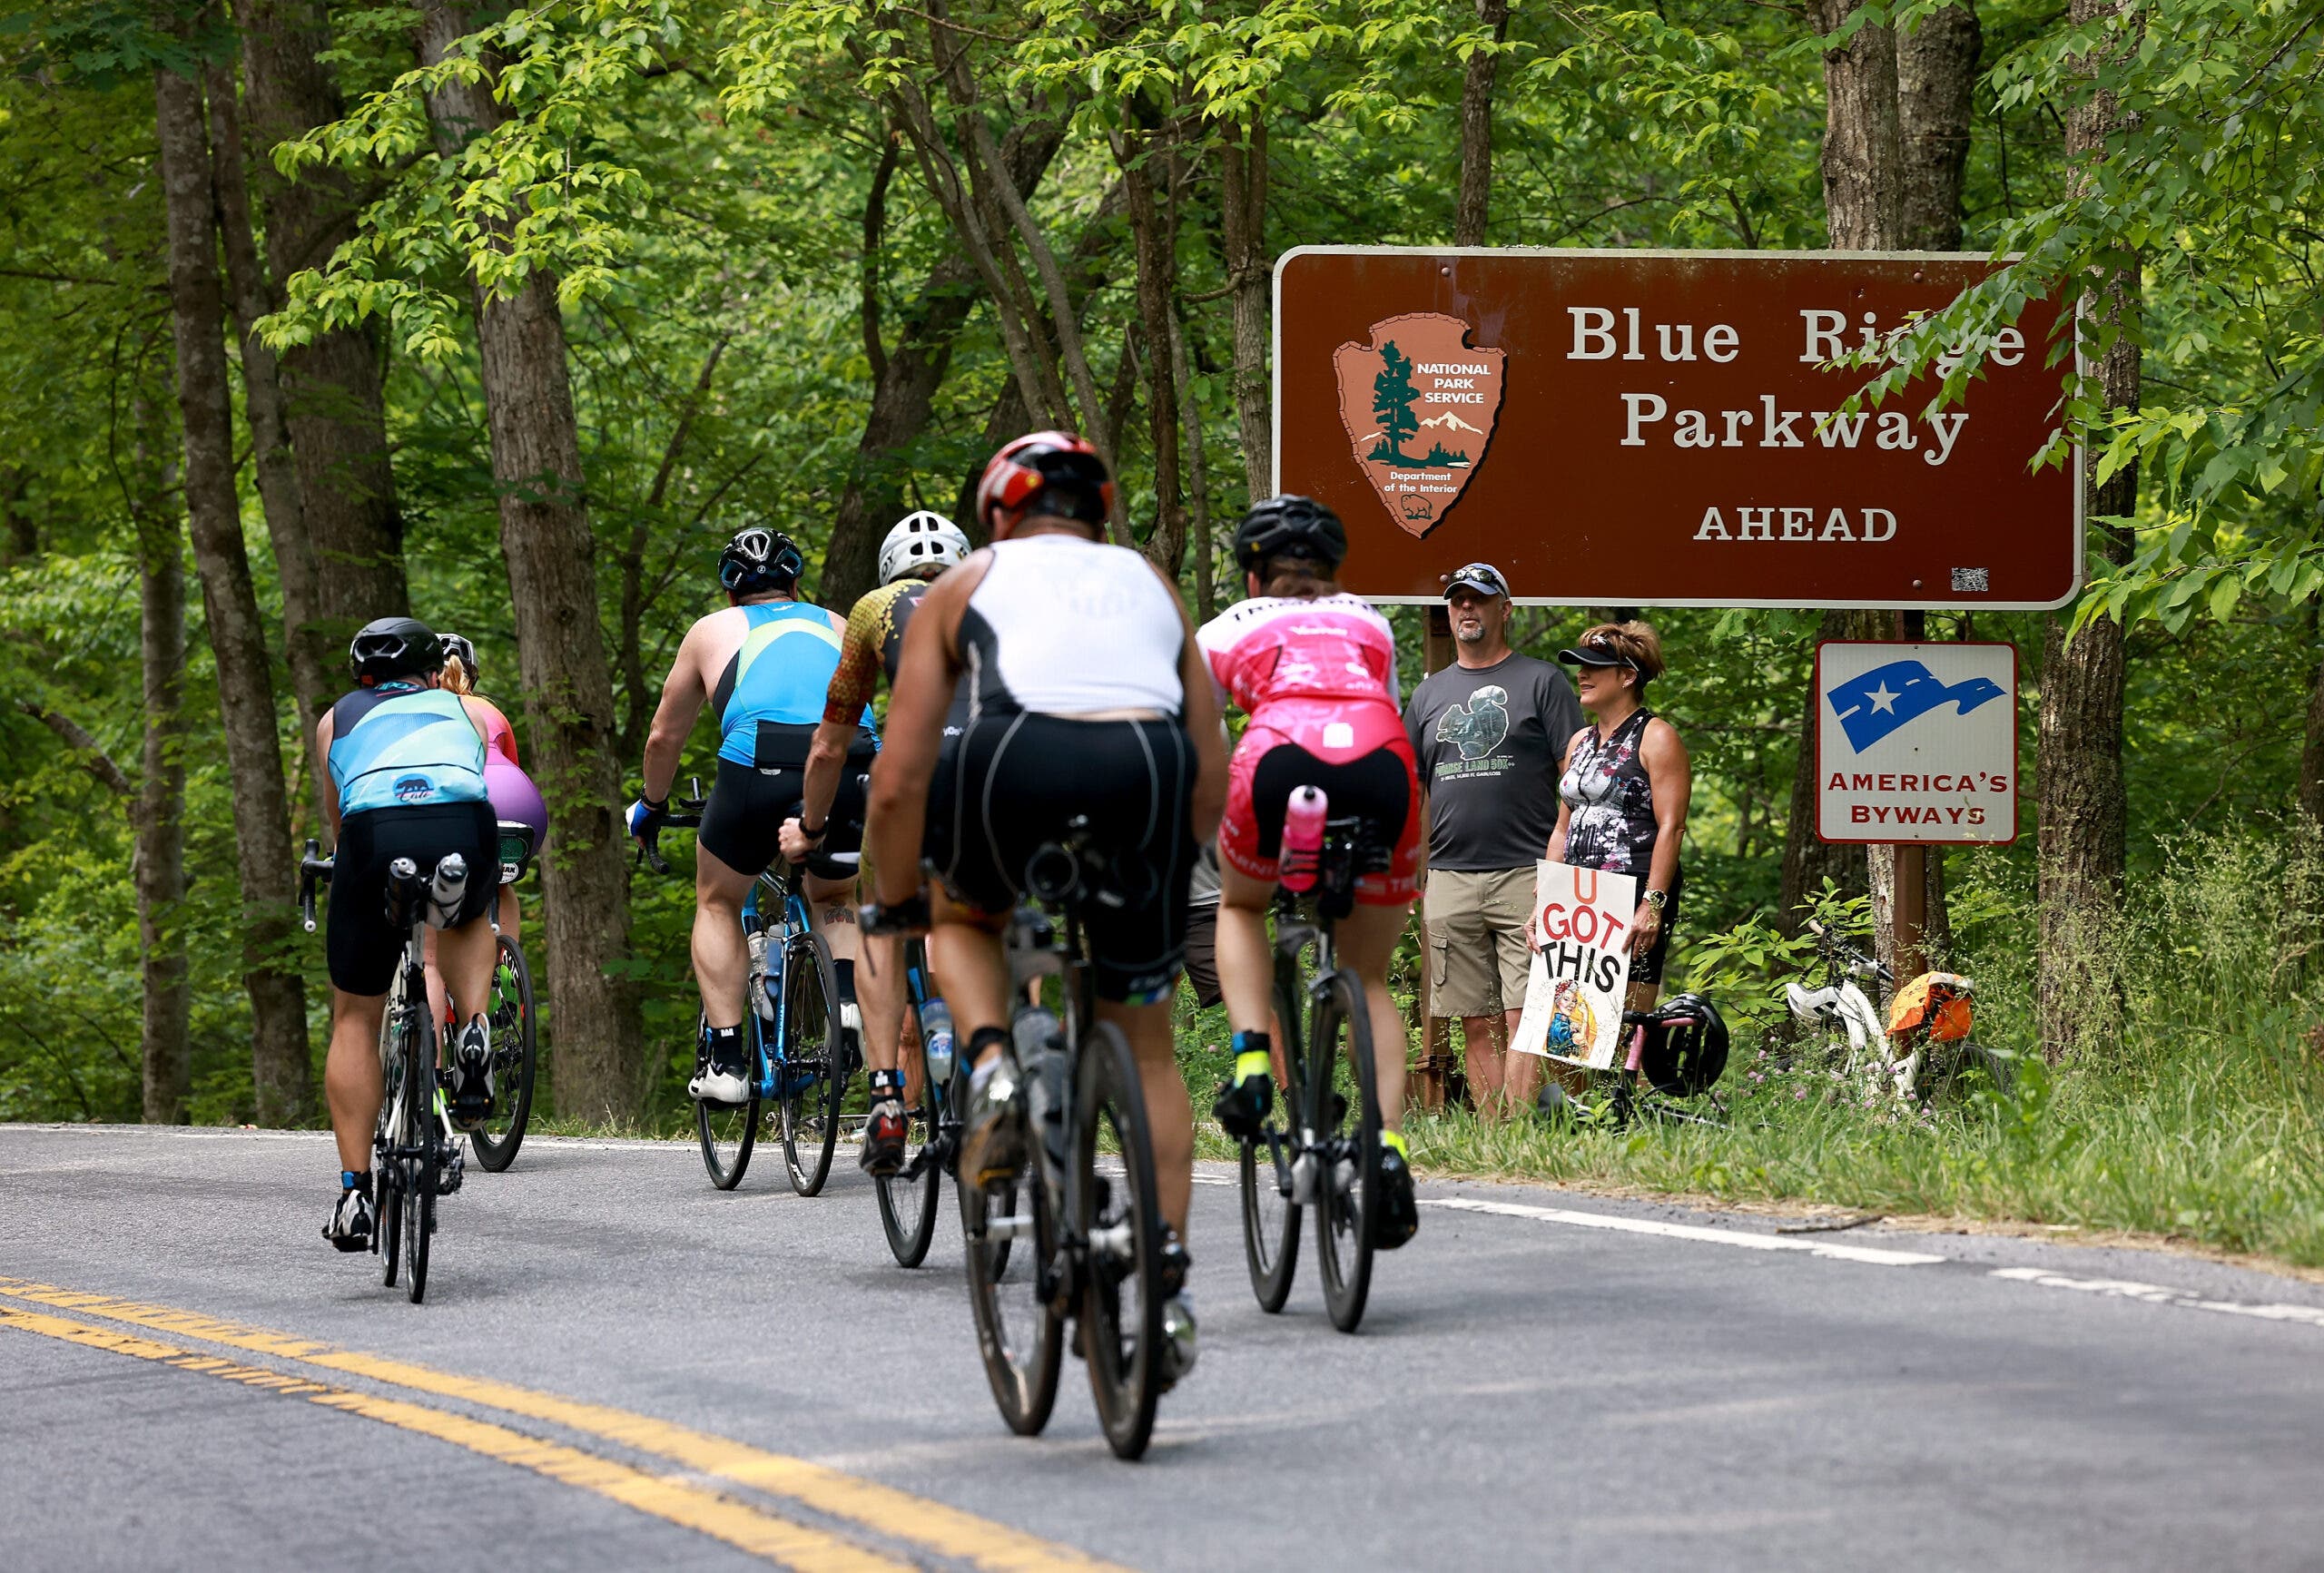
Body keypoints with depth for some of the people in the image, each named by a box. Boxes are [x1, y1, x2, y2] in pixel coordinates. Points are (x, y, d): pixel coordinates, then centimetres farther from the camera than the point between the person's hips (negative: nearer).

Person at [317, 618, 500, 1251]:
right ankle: (475, 1030, 10)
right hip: (465, 831, 1)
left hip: (375, 832, -1)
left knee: (355, 1019, 15)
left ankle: (354, 1193, 8)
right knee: (466, 920, 38)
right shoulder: (463, 711, 34)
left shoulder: (337, 719, 33)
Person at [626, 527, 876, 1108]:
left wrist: (650, 808, 54)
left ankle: (723, 1060, 10)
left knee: (718, 905, 22)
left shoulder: (713, 631, 28)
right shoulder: (834, 625, 33)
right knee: (834, 900, 30)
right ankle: (851, 1006, 4)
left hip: (759, 766, -2)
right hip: (854, 774, 2)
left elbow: (663, 738, 36)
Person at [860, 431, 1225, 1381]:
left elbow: (900, 780, 19)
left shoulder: (967, 587, 25)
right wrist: (1166, 867, 42)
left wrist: (898, 903, 31)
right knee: (1145, 1047, 19)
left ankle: (992, 1065, 7)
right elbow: (1214, 773, 28)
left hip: (1020, 768, -2)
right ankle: (1166, 1282, 10)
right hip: (1148, 771, 2)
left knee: (965, 913, 34)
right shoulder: (1150, 584, 33)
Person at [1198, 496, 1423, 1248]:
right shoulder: (1366, 622, 34)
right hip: (1382, 763, 1)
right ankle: (1389, 1144, -3)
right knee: (1370, 977, 17)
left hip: (1282, 757, -1)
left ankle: (1251, 1059, 7)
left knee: (1241, 908, 31)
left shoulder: (1228, 630, 29)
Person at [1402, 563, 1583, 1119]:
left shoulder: (1542, 682, 5)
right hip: (1449, 880, 4)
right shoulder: (1429, 693, 18)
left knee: (1525, 1019, -11)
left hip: (1526, 878, -4)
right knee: (1479, 1025, 2)